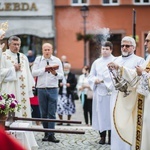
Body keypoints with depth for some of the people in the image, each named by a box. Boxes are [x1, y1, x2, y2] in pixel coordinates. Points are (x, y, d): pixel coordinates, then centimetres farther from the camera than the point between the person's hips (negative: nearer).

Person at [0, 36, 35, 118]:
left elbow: (28, 73, 17)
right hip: (9, 89, -5)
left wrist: (31, 86, 10)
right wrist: (13, 69, -10)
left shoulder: (23, 57, 18)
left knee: (23, 109, 1)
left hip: (23, 89, 5)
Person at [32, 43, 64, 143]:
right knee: (43, 113, 6)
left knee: (52, 113, -5)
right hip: (41, 89, 1)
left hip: (53, 89, -1)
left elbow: (61, 75, 2)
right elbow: (34, 72, -5)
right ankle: (46, 133, 15)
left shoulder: (57, 60, 5)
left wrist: (55, 73, -19)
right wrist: (44, 69, -16)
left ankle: (51, 135, -4)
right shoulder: (38, 59, 6)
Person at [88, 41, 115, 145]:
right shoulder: (96, 62, 14)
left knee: (110, 114, -5)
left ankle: (111, 137, 1)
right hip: (99, 91, 4)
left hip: (111, 92, -3)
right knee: (100, 114, 3)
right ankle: (102, 136, 9)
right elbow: (90, 77, 15)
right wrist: (95, 80, -6)